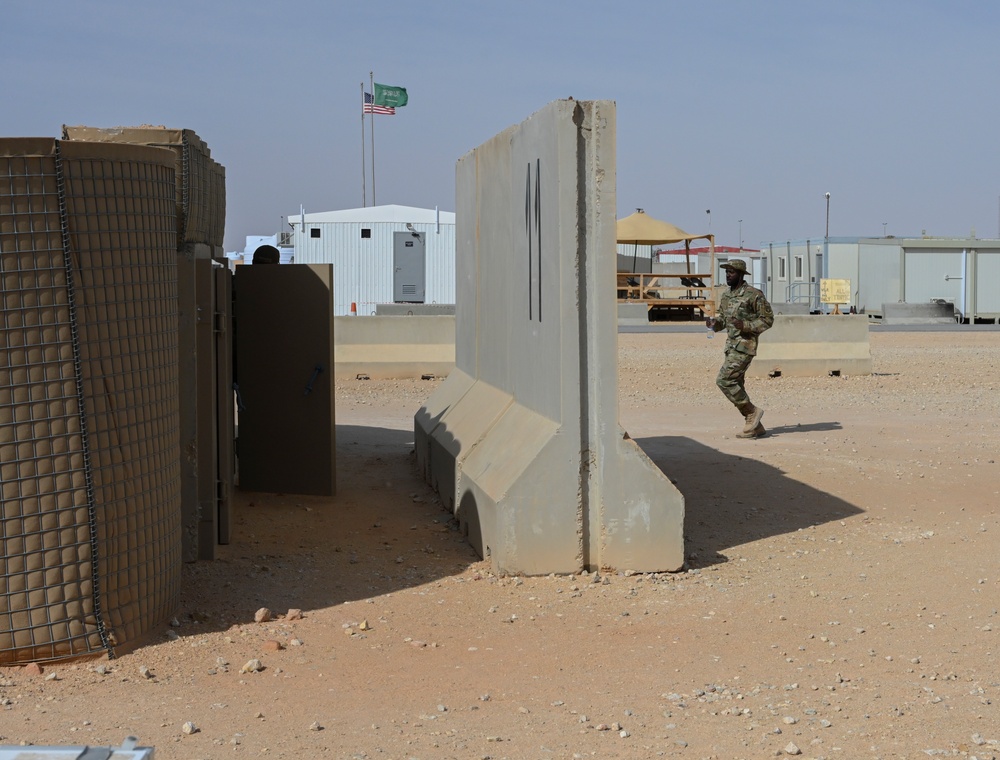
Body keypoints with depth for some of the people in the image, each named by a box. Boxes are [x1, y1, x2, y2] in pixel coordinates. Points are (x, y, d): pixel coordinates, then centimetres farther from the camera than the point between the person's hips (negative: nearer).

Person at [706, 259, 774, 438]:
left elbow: (768, 319, -9)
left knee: (724, 380, -17)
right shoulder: (726, 296, 14)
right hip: (731, 345, 9)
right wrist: (713, 323, 1)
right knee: (735, 386, 7)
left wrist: (746, 325, -21)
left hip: (744, 345, -9)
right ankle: (755, 427, 14)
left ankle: (752, 412, -4)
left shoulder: (753, 294, -11)